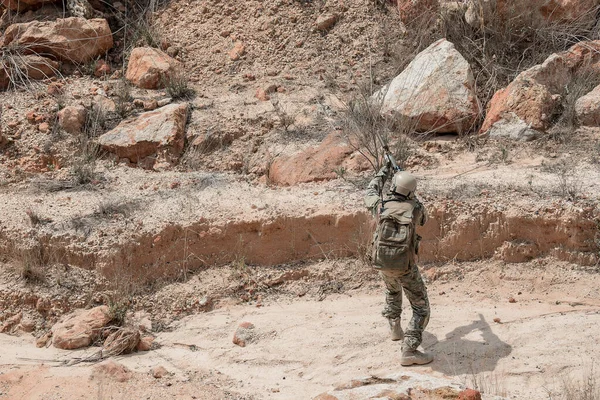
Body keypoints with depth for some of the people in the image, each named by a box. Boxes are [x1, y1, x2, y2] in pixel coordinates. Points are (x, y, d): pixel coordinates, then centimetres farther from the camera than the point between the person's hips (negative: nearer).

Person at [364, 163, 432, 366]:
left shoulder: (382, 205, -7)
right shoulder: (415, 208, -10)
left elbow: (370, 194, 17)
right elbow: (422, 219, 16)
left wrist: (383, 173, 29)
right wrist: (410, 197, 26)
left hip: (382, 263, 4)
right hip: (405, 266, -4)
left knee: (393, 291, 36)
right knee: (421, 308, 4)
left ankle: (395, 328, 46)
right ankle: (409, 351, -7)